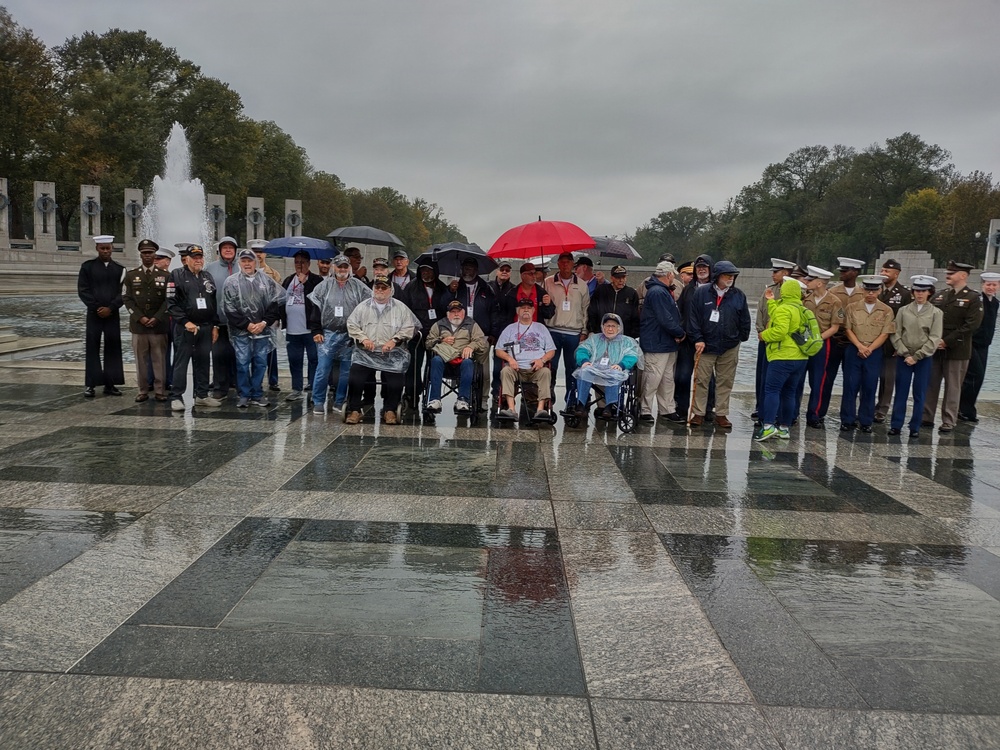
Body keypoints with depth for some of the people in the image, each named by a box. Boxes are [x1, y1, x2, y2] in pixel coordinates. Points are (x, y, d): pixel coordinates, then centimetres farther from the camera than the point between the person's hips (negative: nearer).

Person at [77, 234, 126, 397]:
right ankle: (91, 384, 4)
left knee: (112, 348, 3)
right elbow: (83, 290, -1)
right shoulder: (87, 266, 3)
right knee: (92, 348, -1)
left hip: (113, 314, 1)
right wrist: (97, 308, -10)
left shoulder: (119, 269, 7)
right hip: (94, 314, -1)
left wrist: (110, 308, -11)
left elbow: (123, 292, 1)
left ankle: (110, 384, 9)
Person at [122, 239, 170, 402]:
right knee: (141, 360, 3)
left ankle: (160, 391, 6)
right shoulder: (131, 275, 9)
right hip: (138, 325, 1)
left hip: (159, 325, -1)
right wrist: (140, 317, -9)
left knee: (159, 359, 0)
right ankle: (143, 391, 9)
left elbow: (168, 300, 1)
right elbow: (127, 299, 4)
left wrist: (156, 318, -10)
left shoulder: (165, 276, 7)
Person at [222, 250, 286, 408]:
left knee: (260, 363, 7)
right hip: (241, 331, -1)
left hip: (263, 330, 2)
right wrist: (247, 325, -9)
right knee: (242, 364, 1)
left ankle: (257, 395, 18)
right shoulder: (231, 282, 2)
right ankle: (244, 395, 11)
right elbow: (229, 309, -3)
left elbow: (277, 302, 3)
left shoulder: (266, 280, 6)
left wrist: (265, 322, -6)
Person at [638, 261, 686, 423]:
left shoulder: (663, 291, 17)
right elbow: (665, 319, -23)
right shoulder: (657, 292, -18)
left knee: (667, 379, 14)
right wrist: (681, 333, -10)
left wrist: (678, 334, 3)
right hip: (656, 344, -11)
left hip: (668, 344, 11)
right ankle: (644, 411, 4)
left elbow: (672, 316, 19)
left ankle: (668, 410, 21)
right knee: (652, 379, -5)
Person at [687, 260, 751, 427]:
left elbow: (745, 320, 11)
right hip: (706, 345, -2)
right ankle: (699, 413, 10)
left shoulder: (739, 295, 4)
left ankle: (721, 414, 17)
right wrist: (698, 339, -8)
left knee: (725, 382, 8)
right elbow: (693, 317, -3)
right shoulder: (701, 293, -3)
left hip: (730, 347, 2)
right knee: (701, 380, 1)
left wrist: (742, 337, 8)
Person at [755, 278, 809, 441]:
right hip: (800, 358, 9)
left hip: (782, 357, -9)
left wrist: (764, 335, -9)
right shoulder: (802, 310, 16)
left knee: (771, 390, -9)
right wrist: (771, 301, 22)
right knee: (789, 393, 11)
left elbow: (780, 330, -24)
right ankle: (784, 427, 14)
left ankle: (768, 426, -18)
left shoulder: (783, 309, -12)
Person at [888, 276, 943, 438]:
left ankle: (915, 427, 11)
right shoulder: (903, 310, 4)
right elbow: (895, 334, 2)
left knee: (920, 394, 4)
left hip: (924, 359, -1)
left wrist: (916, 356, -10)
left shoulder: (936, 313, 1)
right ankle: (896, 425, 9)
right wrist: (905, 354, -8)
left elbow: (934, 339, -5)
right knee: (901, 393, 3)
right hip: (904, 357, 1)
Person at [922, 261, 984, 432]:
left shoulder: (973, 298, -3)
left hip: (957, 350, -4)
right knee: (930, 384, 7)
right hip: (933, 349, 5)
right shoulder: (939, 296, 12)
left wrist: (946, 341, -16)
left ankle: (949, 422, 9)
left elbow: (971, 325, -13)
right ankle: (926, 418, 15)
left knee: (952, 387, 3)